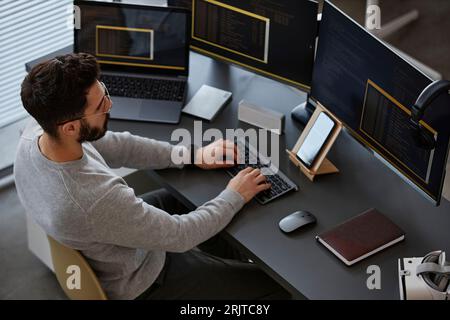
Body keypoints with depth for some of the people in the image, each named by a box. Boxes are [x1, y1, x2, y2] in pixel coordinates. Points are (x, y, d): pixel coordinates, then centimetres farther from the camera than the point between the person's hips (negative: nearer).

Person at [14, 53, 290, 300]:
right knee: (276, 287, 1)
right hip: (136, 280, -7)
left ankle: (238, 259, 46)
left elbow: (113, 146, -5)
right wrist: (235, 196, -13)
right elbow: (180, 235, -28)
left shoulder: (36, 132, -22)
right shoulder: (96, 200, -44)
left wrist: (192, 155, -4)